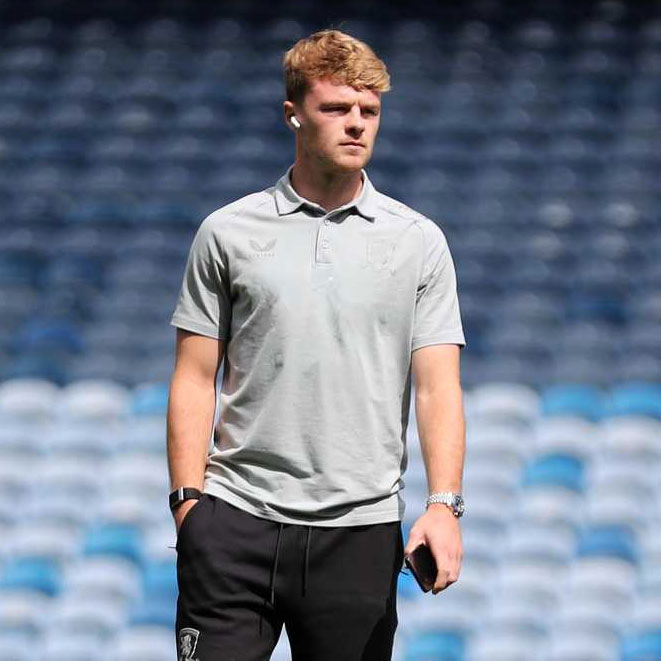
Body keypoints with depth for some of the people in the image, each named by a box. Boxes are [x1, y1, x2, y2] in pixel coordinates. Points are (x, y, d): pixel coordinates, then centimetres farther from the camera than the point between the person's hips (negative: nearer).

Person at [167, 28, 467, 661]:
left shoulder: (419, 241, 6)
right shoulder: (227, 233, 6)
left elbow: (438, 385, 1)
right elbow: (195, 379, 6)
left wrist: (443, 504, -12)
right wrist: (188, 502, -4)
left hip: (360, 530, 1)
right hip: (237, 520, -1)